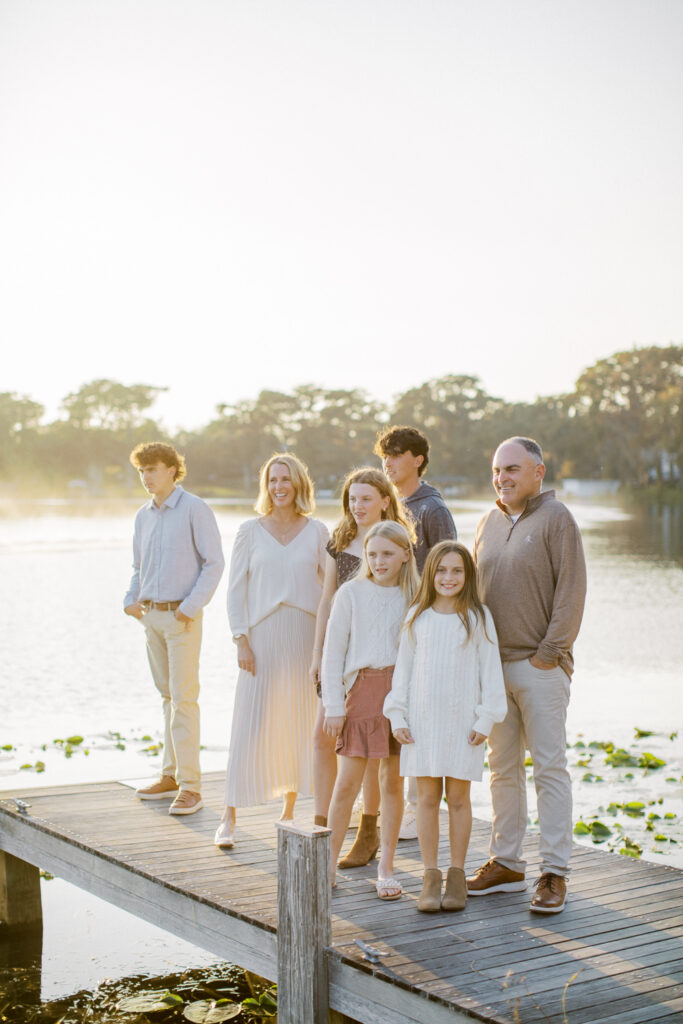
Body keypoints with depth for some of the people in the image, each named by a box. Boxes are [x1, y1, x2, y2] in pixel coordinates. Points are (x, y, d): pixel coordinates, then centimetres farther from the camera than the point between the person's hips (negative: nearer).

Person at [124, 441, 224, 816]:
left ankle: (190, 786, -7)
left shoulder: (195, 509, -8)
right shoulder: (143, 516, 12)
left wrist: (191, 606, -16)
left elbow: (214, 563, -10)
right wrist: (132, 599, 4)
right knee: (168, 696, 13)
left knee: (184, 698, -9)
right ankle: (171, 776, 20)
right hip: (151, 615, 7)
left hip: (182, 616, -7)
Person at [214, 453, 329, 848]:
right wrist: (242, 639, -4)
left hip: (307, 634, 1)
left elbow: (331, 586, 7)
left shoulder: (317, 531, 5)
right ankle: (230, 817, 2)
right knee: (250, 725, -4)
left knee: (300, 723, 6)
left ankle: (289, 811, 20)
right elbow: (236, 589, 4)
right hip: (263, 636, -1)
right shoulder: (251, 531, 4)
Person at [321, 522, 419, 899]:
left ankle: (386, 868, 18)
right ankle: (329, 864, 12)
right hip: (362, 688, -1)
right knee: (347, 782, -2)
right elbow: (333, 651, 2)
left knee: (393, 781, 7)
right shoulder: (351, 592, 1)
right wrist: (334, 705, -2)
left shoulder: (414, 597, 5)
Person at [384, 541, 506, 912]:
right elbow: (403, 667, 8)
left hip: (462, 721, -1)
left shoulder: (478, 617, -1)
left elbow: (490, 670, 0)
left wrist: (486, 719, -4)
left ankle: (457, 875, 16)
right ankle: (431, 877, 12)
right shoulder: (417, 617, 4)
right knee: (427, 797, 4)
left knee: (458, 797, 4)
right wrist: (397, 716, 3)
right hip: (423, 719, 1)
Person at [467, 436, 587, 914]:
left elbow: (571, 591, -10)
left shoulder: (556, 519, -5)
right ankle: (506, 864, 21)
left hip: (541, 666, -6)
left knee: (550, 766, -3)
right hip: (493, 664, 6)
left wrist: (550, 652, -13)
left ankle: (555, 872, 3)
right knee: (503, 767, 11)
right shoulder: (489, 523, 13)